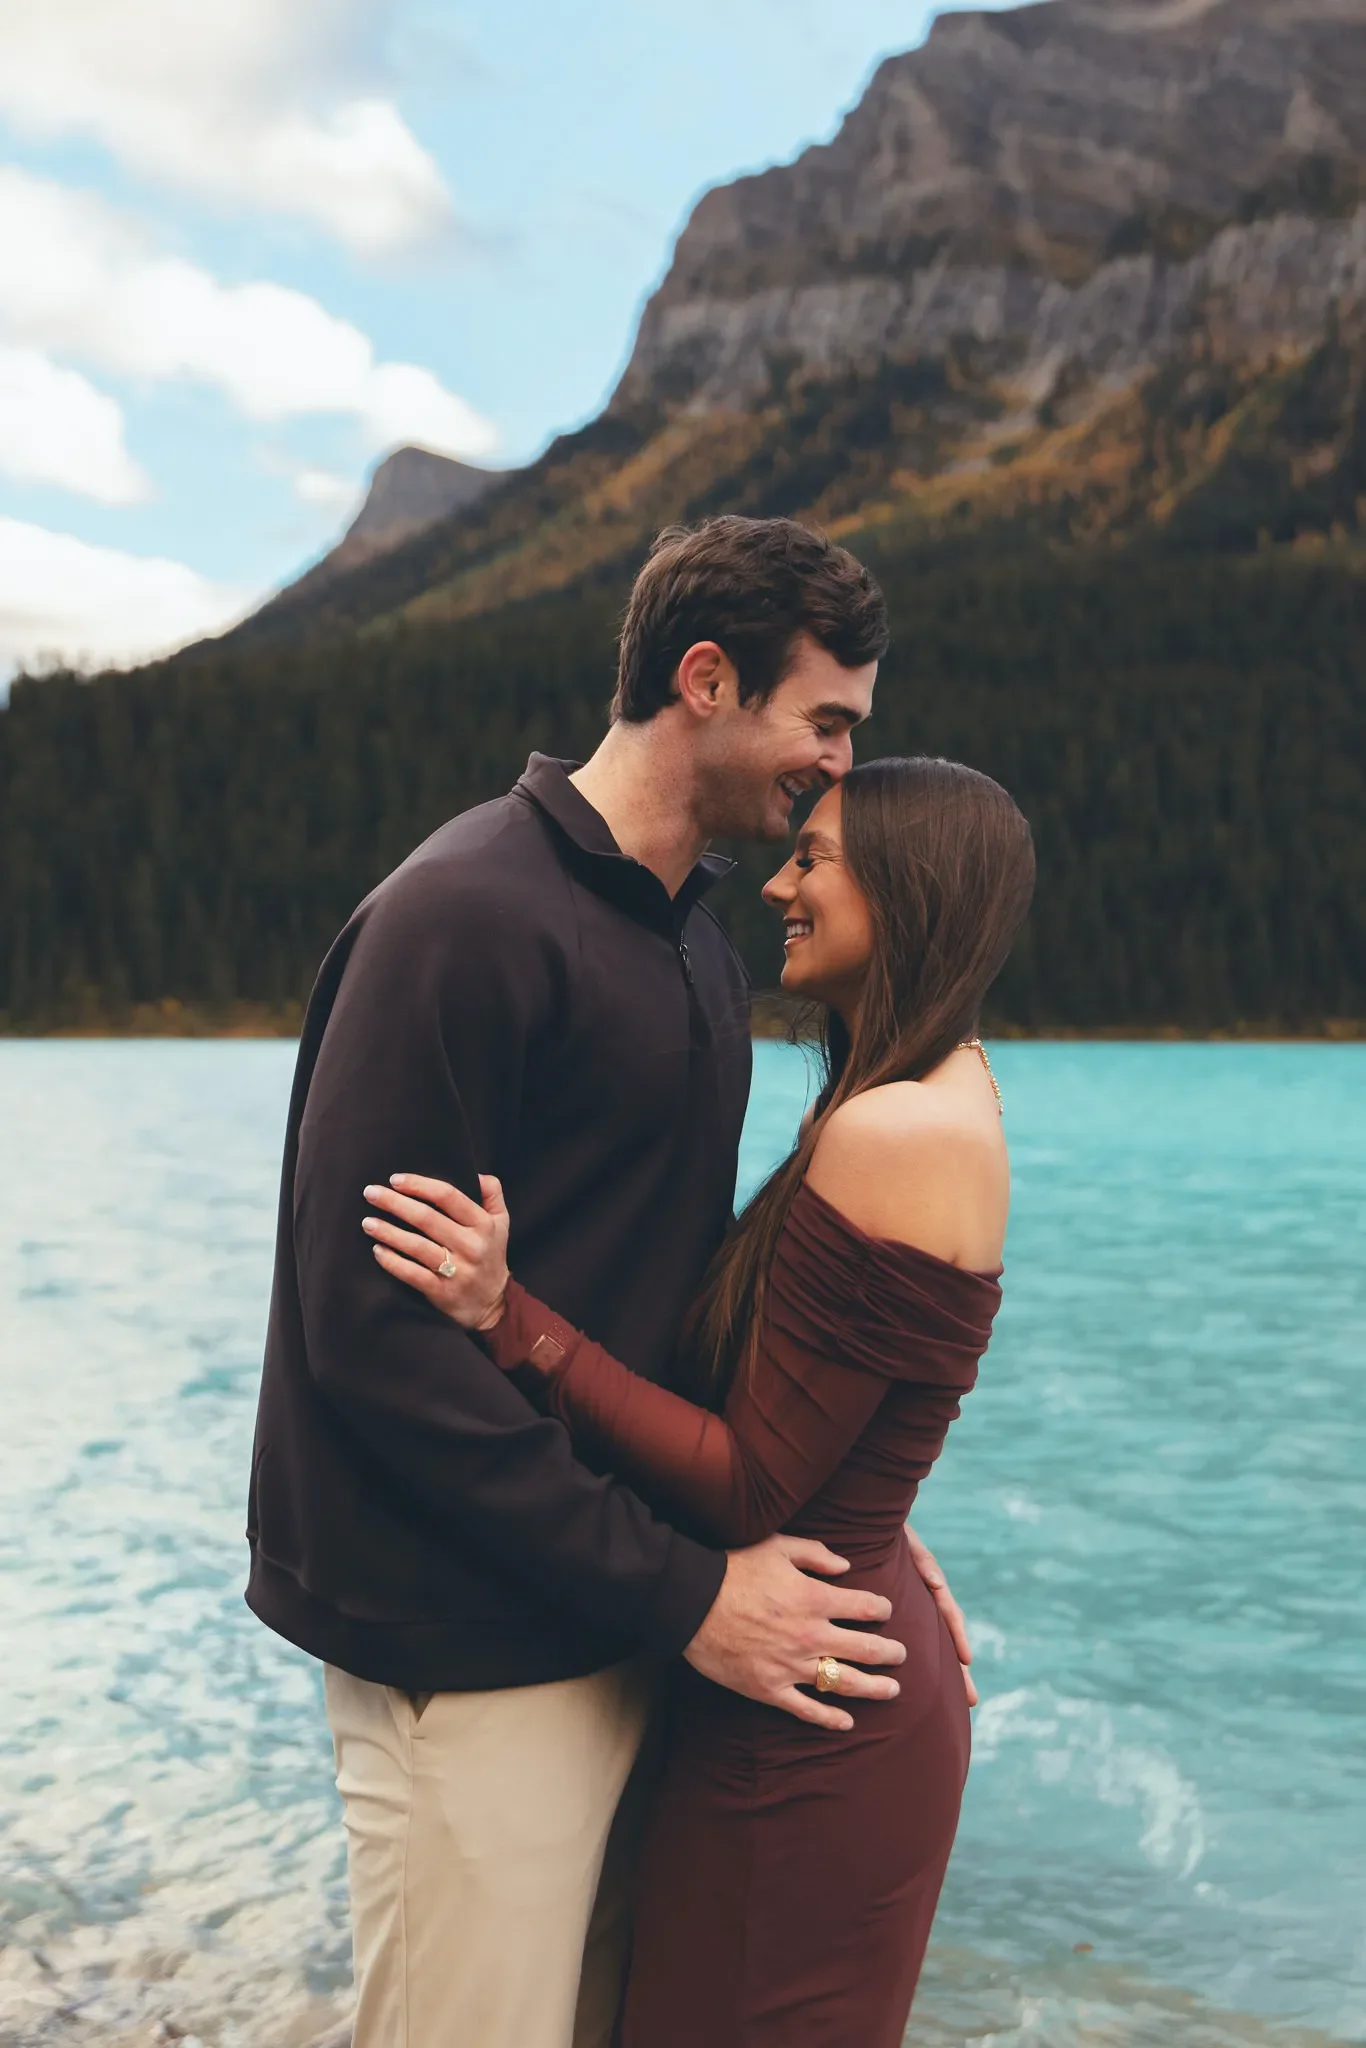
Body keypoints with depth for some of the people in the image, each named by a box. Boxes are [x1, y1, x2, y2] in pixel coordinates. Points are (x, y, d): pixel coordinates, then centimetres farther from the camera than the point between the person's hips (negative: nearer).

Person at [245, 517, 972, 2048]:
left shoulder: (700, 947, 13)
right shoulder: (468, 915, -17)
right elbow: (372, 1323, -22)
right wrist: (678, 1588, -20)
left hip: (617, 1620, 9)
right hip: (472, 1654, -9)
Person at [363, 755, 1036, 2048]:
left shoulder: (890, 1136, -24)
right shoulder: (945, 1101, 6)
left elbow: (750, 1490, -22)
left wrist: (507, 1319, -24)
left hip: (802, 1730, -9)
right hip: (863, 1684, 9)